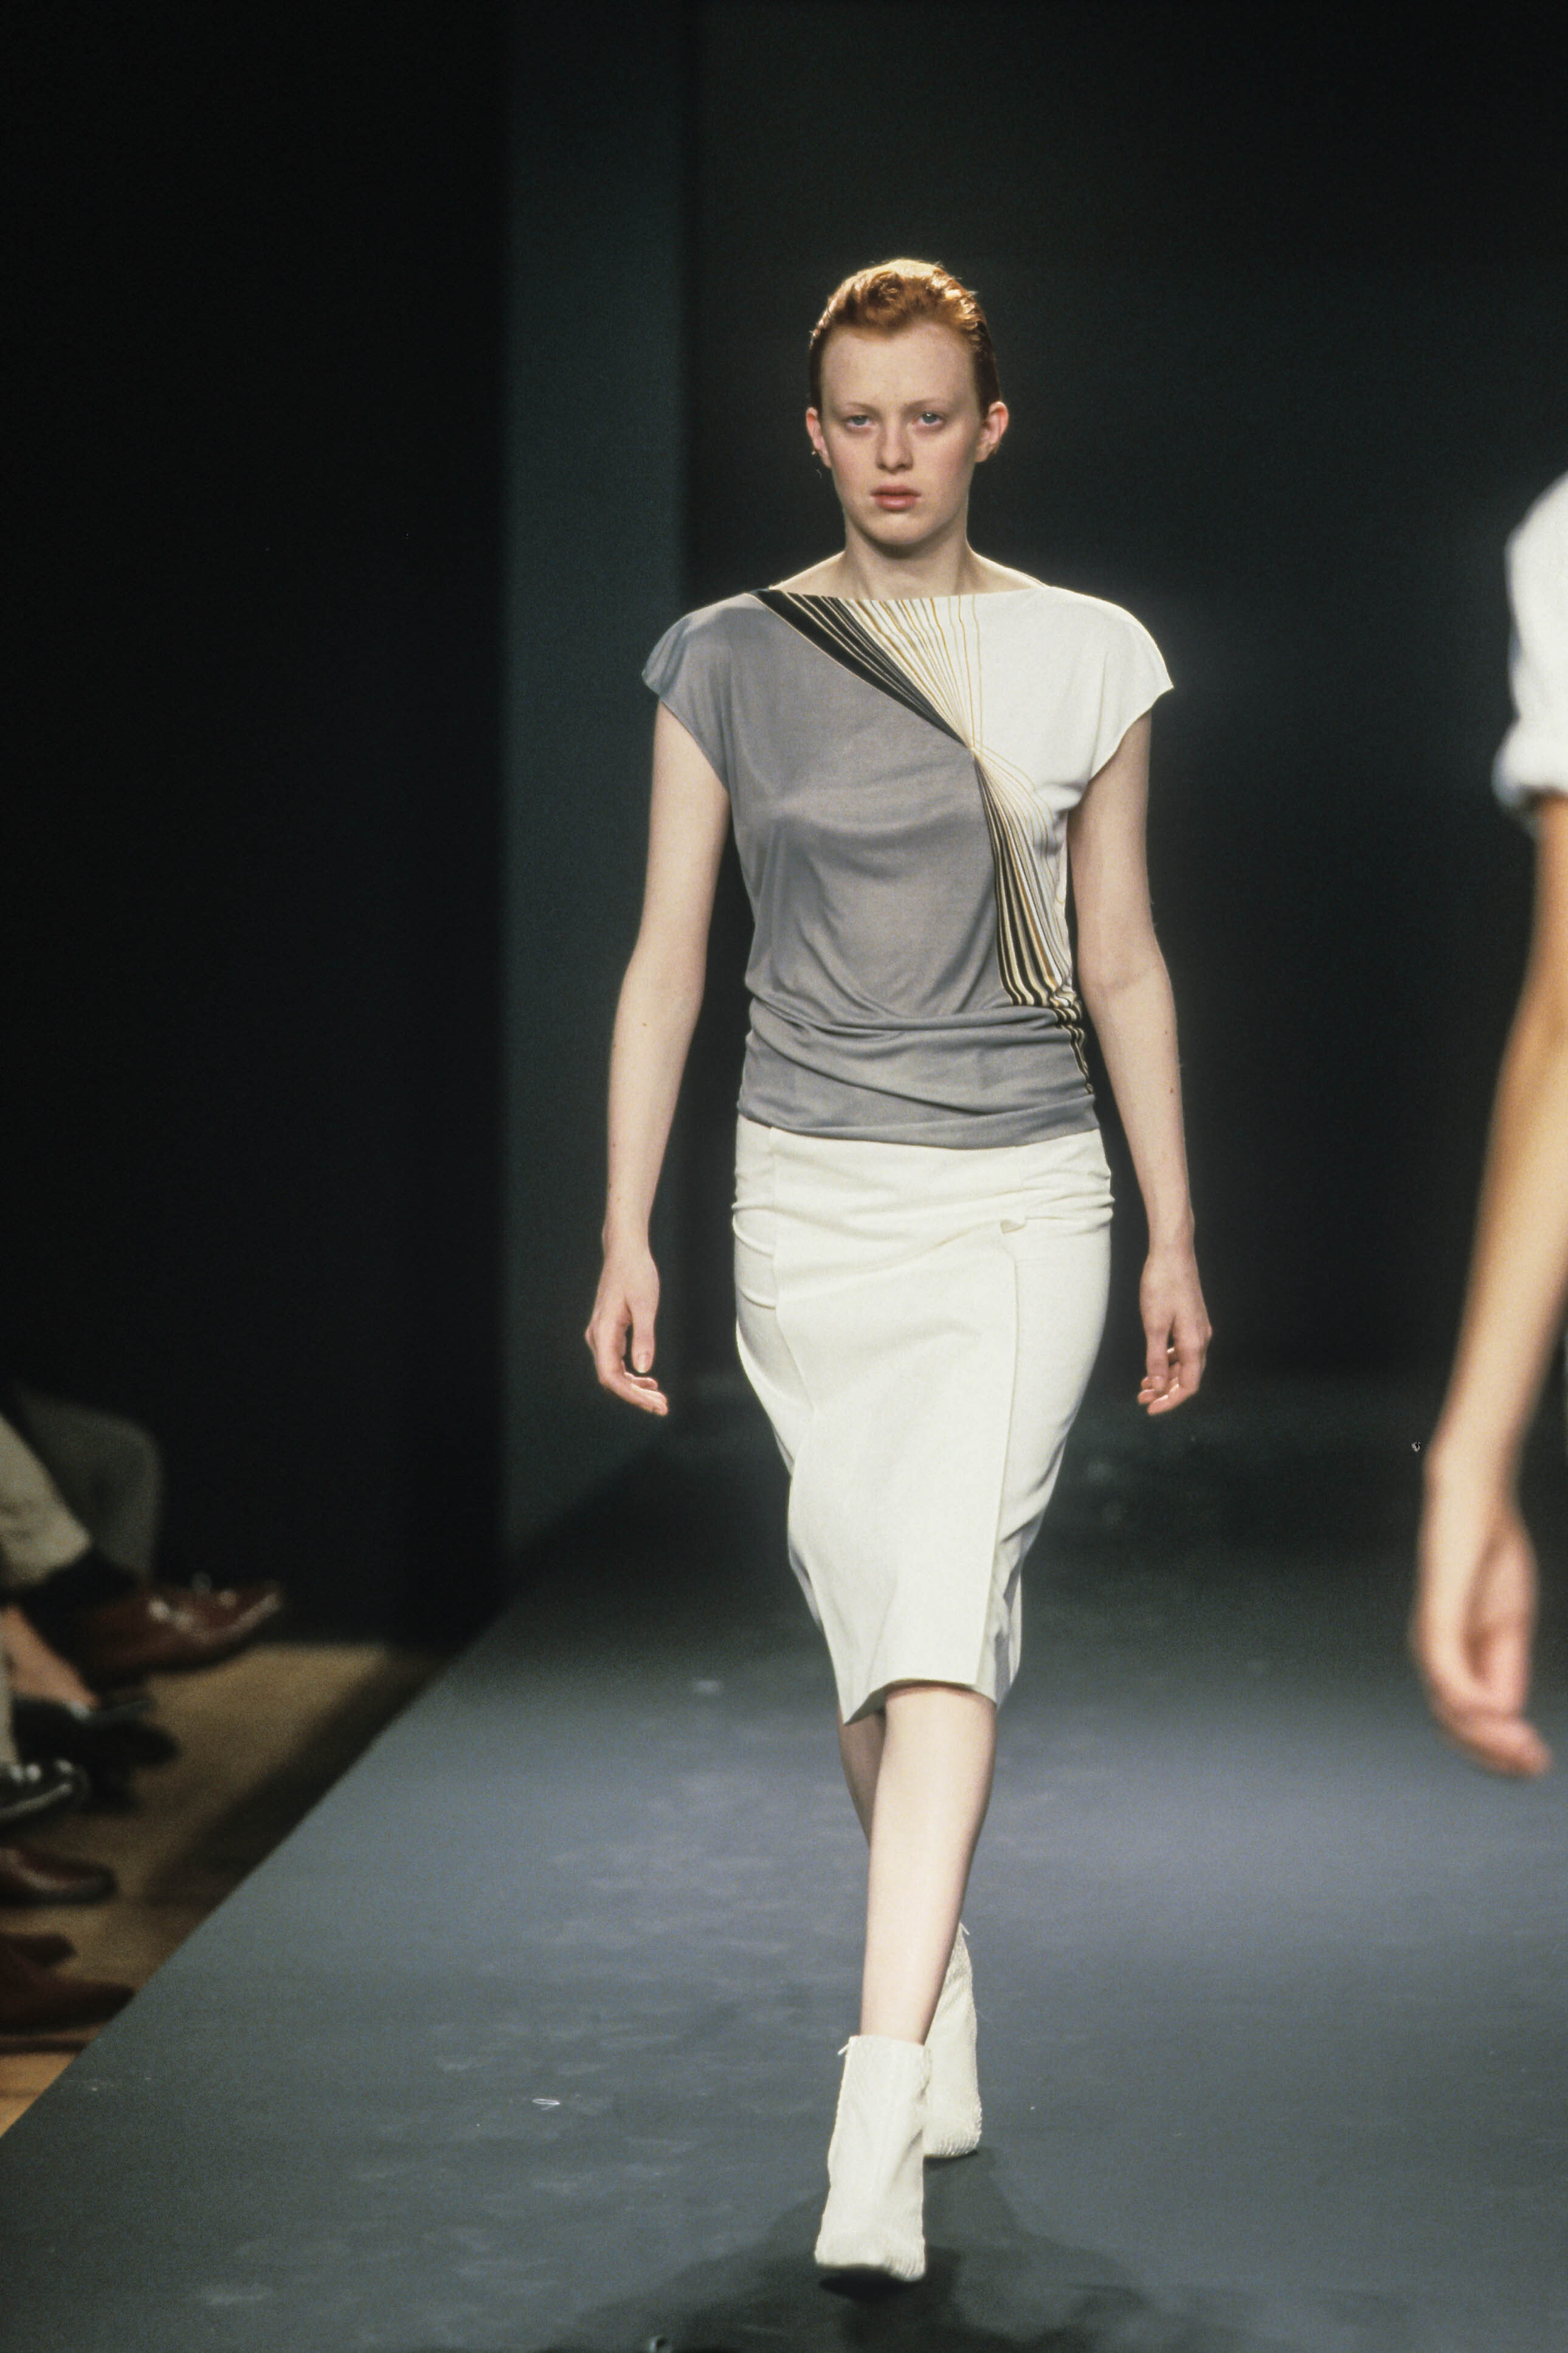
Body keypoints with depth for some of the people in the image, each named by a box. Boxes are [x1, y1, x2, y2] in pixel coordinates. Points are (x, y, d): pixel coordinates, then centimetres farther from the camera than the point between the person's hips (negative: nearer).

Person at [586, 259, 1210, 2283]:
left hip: (1021, 1201, -1)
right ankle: (944, 2032, 29)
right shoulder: (730, 662, 4)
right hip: (809, 1201, 2)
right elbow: (665, 958, 5)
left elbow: (1123, 964, 9)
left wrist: (1176, 1238, 8)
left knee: (945, 1611, -16)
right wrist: (625, 1236, 0)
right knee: (867, 1622, 9)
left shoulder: (1085, 662, 4)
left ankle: (877, 2122, -21)